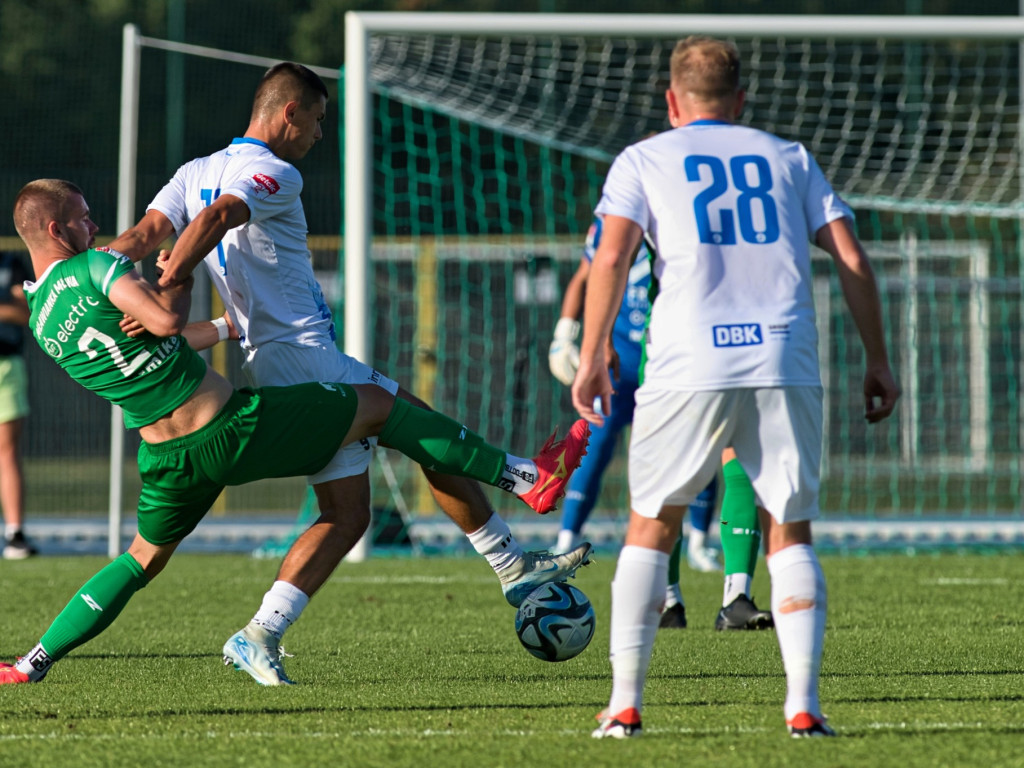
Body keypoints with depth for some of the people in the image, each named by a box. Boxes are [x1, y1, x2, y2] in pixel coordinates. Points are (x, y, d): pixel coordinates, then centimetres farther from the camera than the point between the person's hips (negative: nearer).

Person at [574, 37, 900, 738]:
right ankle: (803, 705, -5)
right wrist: (877, 361, 15)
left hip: (690, 367, -1)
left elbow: (612, 257, -2)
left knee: (650, 528, 11)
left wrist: (591, 358, -1)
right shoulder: (789, 158, 20)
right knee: (790, 534, 9)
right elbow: (852, 260, 12)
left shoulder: (644, 160, 13)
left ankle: (625, 703, 5)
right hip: (786, 365, 1)